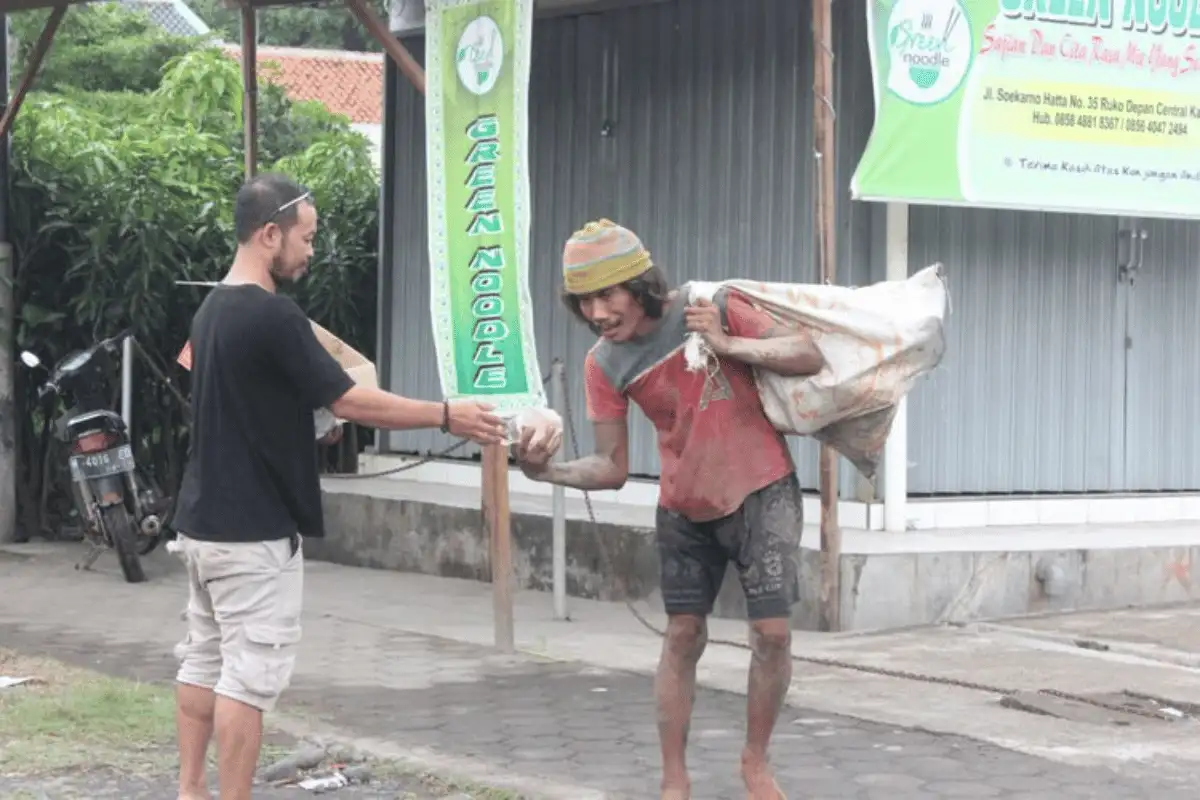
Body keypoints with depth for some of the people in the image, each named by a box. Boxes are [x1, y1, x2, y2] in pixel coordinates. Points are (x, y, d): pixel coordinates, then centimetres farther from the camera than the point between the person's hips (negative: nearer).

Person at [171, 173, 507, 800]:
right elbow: (348, 402, -17)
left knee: (203, 662, 13)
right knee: (249, 676, -5)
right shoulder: (271, 316, -19)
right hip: (253, 532, -9)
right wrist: (447, 416, -11)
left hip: (203, 522, 9)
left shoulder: (214, 309, 10)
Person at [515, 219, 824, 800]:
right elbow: (612, 468, -7)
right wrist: (549, 471, -25)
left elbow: (810, 358, -17)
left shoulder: (711, 309, -18)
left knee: (772, 631, -6)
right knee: (683, 636, 4)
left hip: (760, 491, -3)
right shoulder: (603, 365, -9)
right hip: (684, 508, 3)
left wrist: (728, 345, -29)